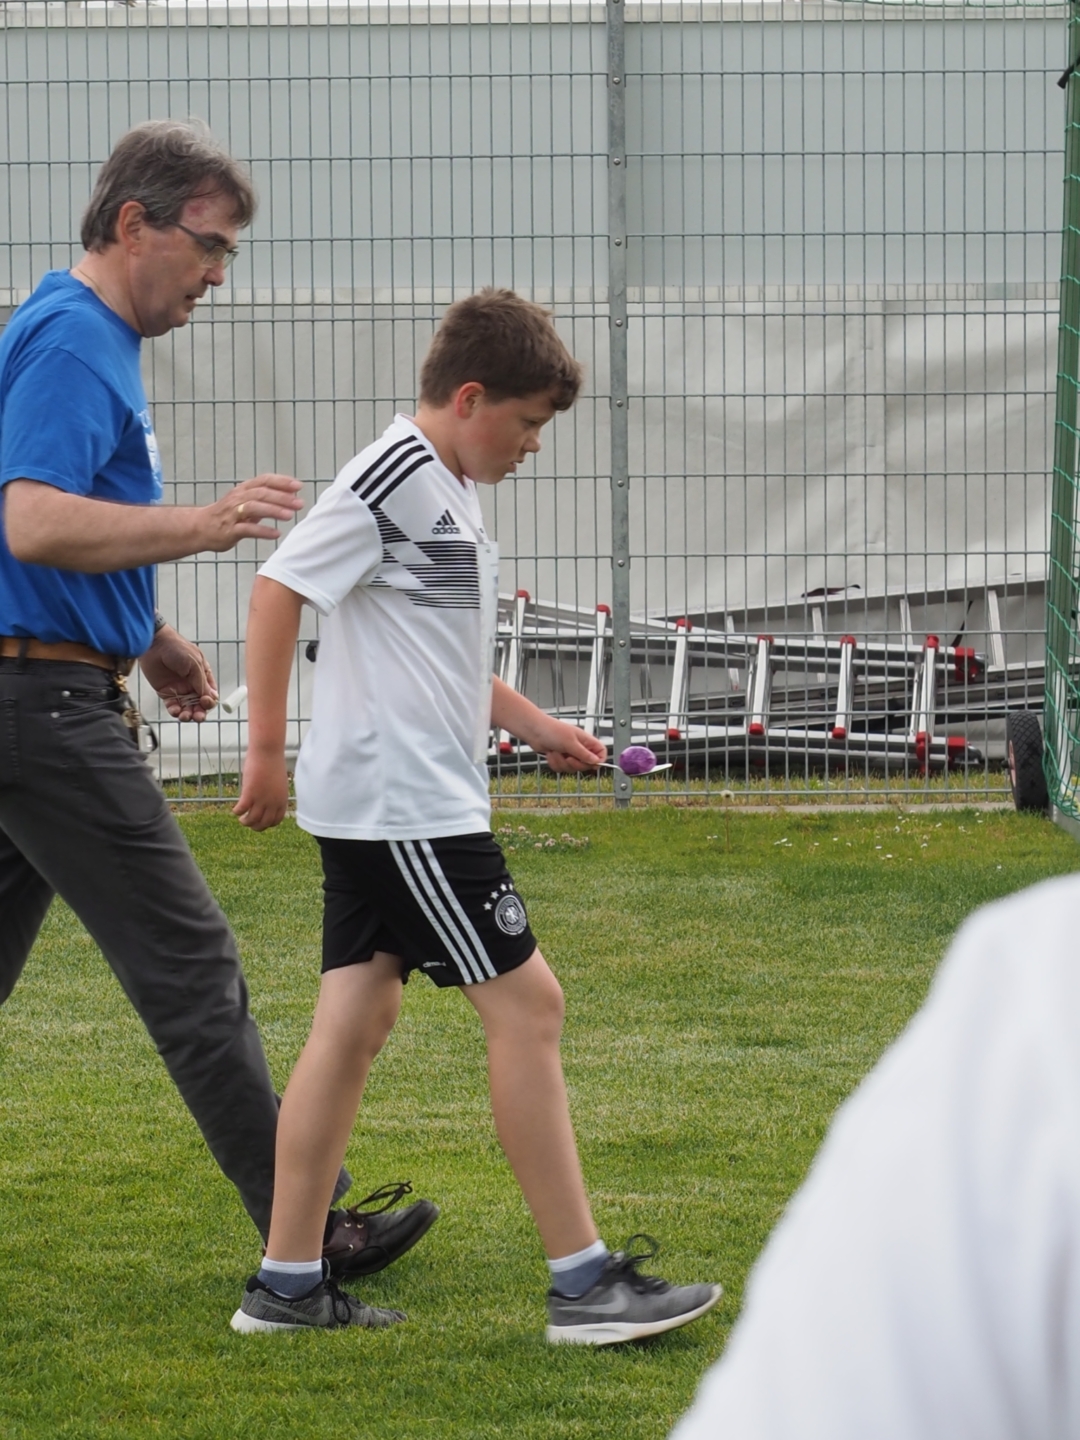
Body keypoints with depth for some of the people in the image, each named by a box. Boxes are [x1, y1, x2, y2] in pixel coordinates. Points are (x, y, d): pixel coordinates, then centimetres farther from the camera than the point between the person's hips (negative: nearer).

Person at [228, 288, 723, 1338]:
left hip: (376, 811, 10)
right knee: (524, 1003, -7)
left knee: (356, 1017, 8)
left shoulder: (448, 492, 17)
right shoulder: (395, 478, -14)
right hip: (405, 806, -10)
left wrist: (535, 726, 21)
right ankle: (582, 1283, -5)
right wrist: (267, 749, -17)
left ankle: (287, 1283, 10)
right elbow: (279, 588, -18)